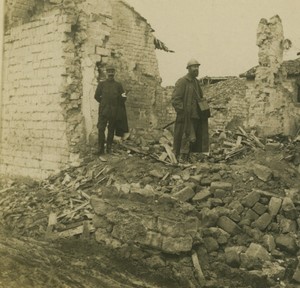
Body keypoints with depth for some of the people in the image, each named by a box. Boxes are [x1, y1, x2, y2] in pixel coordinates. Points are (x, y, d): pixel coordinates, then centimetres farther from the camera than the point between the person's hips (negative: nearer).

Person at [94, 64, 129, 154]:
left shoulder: (118, 85, 9)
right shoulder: (101, 84, 8)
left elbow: (122, 100, 8)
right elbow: (97, 96, 11)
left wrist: (123, 97, -13)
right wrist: (103, 103, 6)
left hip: (114, 111, 1)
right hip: (103, 110, -1)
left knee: (111, 130, 6)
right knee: (101, 128, -12)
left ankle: (109, 148, 16)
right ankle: (100, 149, -9)